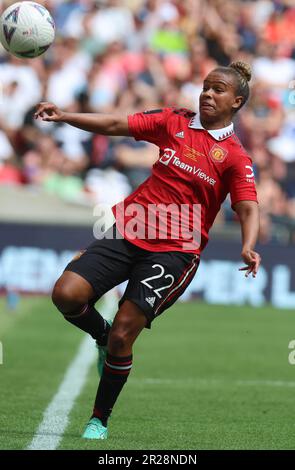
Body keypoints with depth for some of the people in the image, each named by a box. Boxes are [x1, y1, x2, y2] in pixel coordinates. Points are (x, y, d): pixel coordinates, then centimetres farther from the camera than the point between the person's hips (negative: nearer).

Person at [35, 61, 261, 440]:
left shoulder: (235, 158, -1)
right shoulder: (174, 122, 9)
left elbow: (248, 209, -11)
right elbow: (115, 125, 5)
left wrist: (248, 246, -32)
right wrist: (62, 116, -6)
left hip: (175, 249, -3)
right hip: (129, 231, 3)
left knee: (122, 337, -11)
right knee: (66, 294, -15)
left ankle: (99, 420, 9)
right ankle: (103, 336, 18)